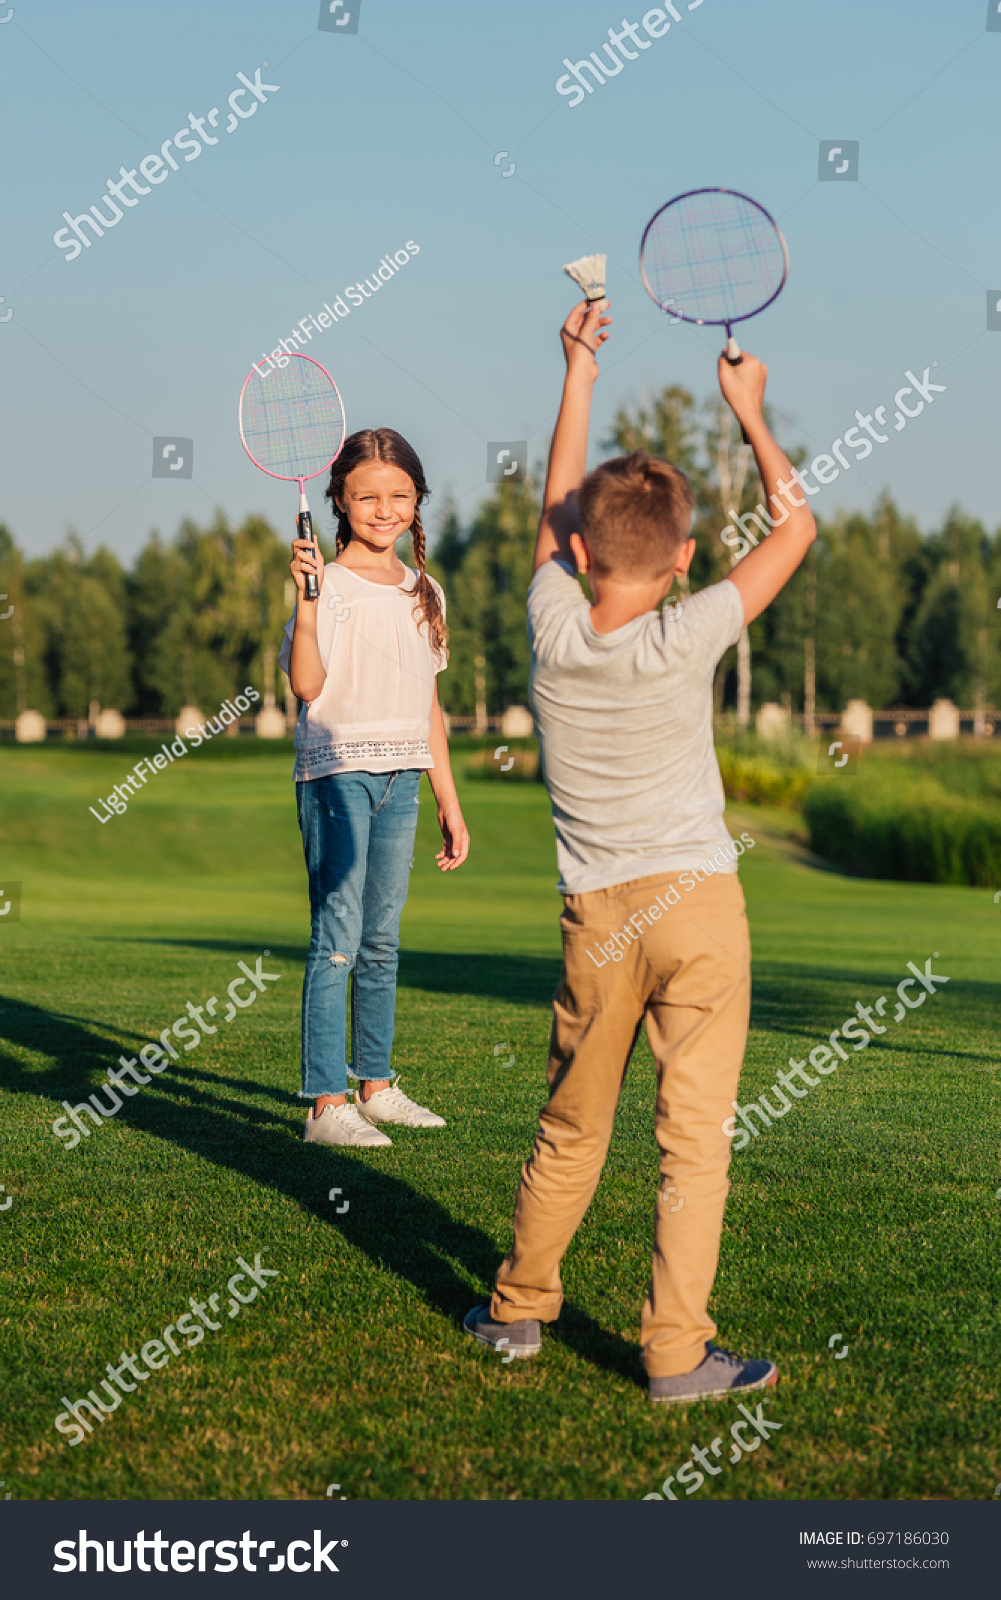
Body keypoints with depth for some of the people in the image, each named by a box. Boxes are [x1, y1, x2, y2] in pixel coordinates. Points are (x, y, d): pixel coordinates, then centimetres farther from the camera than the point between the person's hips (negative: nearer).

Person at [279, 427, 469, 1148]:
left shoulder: (425, 593, 13)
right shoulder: (328, 584, -6)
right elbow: (307, 682, -21)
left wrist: (451, 804, 18)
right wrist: (306, 598, -30)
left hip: (401, 778, 6)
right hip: (337, 773, -6)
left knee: (383, 939, 13)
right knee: (337, 939, -7)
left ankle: (377, 1086, 23)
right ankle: (327, 1104, -5)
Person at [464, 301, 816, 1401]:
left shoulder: (552, 632, -4)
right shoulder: (681, 642, -13)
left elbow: (554, 511, 14)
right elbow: (794, 527, -2)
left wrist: (579, 374, 21)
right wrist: (749, 412, 8)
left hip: (596, 918, 4)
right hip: (697, 905, -4)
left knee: (571, 1131, 18)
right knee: (694, 1136, 0)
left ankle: (519, 1306, 30)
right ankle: (677, 1352, 1)